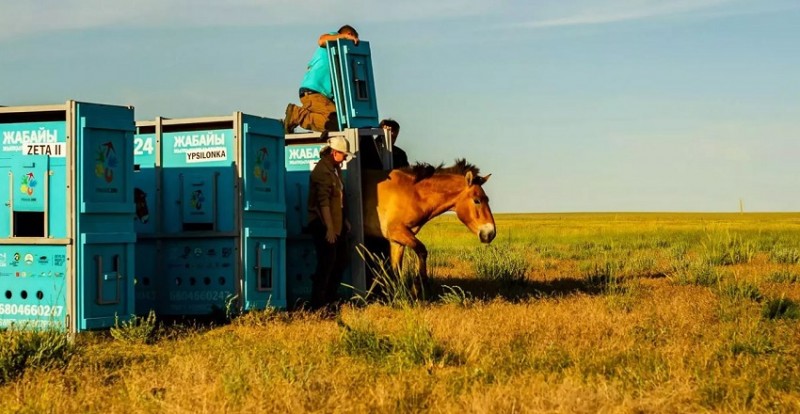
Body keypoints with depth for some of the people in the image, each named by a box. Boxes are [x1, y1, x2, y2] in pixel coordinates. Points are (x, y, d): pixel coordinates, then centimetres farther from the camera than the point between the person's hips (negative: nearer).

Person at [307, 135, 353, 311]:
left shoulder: (335, 168, 14)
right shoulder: (322, 170, -18)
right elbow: (324, 201, -23)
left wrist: (344, 219, 20)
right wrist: (329, 228, -25)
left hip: (337, 224, 10)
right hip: (324, 225, -10)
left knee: (342, 259, 15)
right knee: (327, 262, -8)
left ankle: (329, 298, 24)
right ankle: (318, 303, -1)